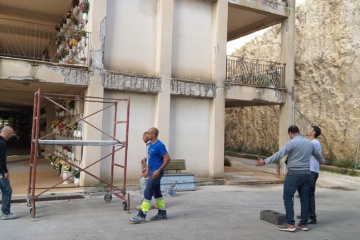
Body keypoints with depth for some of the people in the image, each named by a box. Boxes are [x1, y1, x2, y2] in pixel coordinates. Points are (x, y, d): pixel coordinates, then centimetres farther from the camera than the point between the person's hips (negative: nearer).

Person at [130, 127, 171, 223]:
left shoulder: (159, 145, -16)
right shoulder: (150, 145, 12)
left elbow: (167, 159, -19)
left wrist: (159, 170, -22)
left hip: (156, 173, -10)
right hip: (152, 172, 10)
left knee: (147, 192, -10)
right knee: (156, 192, 14)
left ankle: (142, 216, -6)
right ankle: (162, 213, 24)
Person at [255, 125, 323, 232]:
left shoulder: (292, 143, -12)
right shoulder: (309, 143, 12)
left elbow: (279, 154, -23)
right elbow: (317, 154, 31)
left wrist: (265, 161, -24)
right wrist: (321, 161, 53)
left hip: (294, 174, -7)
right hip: (306, 174, 7)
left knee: (287, 198, -1)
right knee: (305, 198, 11)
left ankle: (290, 224, -2)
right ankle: (304, 224, 17)